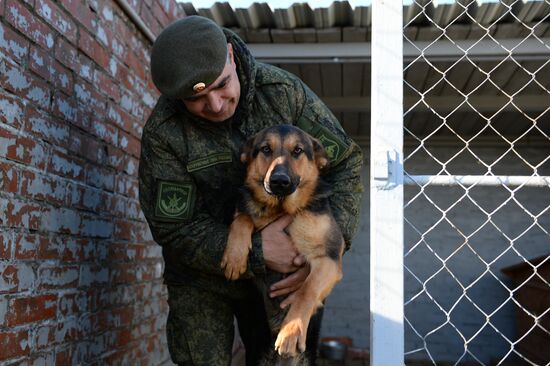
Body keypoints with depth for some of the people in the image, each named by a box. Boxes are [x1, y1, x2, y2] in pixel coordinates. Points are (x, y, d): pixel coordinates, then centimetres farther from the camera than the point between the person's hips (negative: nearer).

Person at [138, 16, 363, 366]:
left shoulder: (284, 91, -17)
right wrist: (256, 251, -31)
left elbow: (345, 161, -11)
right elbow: (173, 229, -19)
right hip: (202, 276, -2)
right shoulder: (163, 131, -21)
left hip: (282, 270, 2)